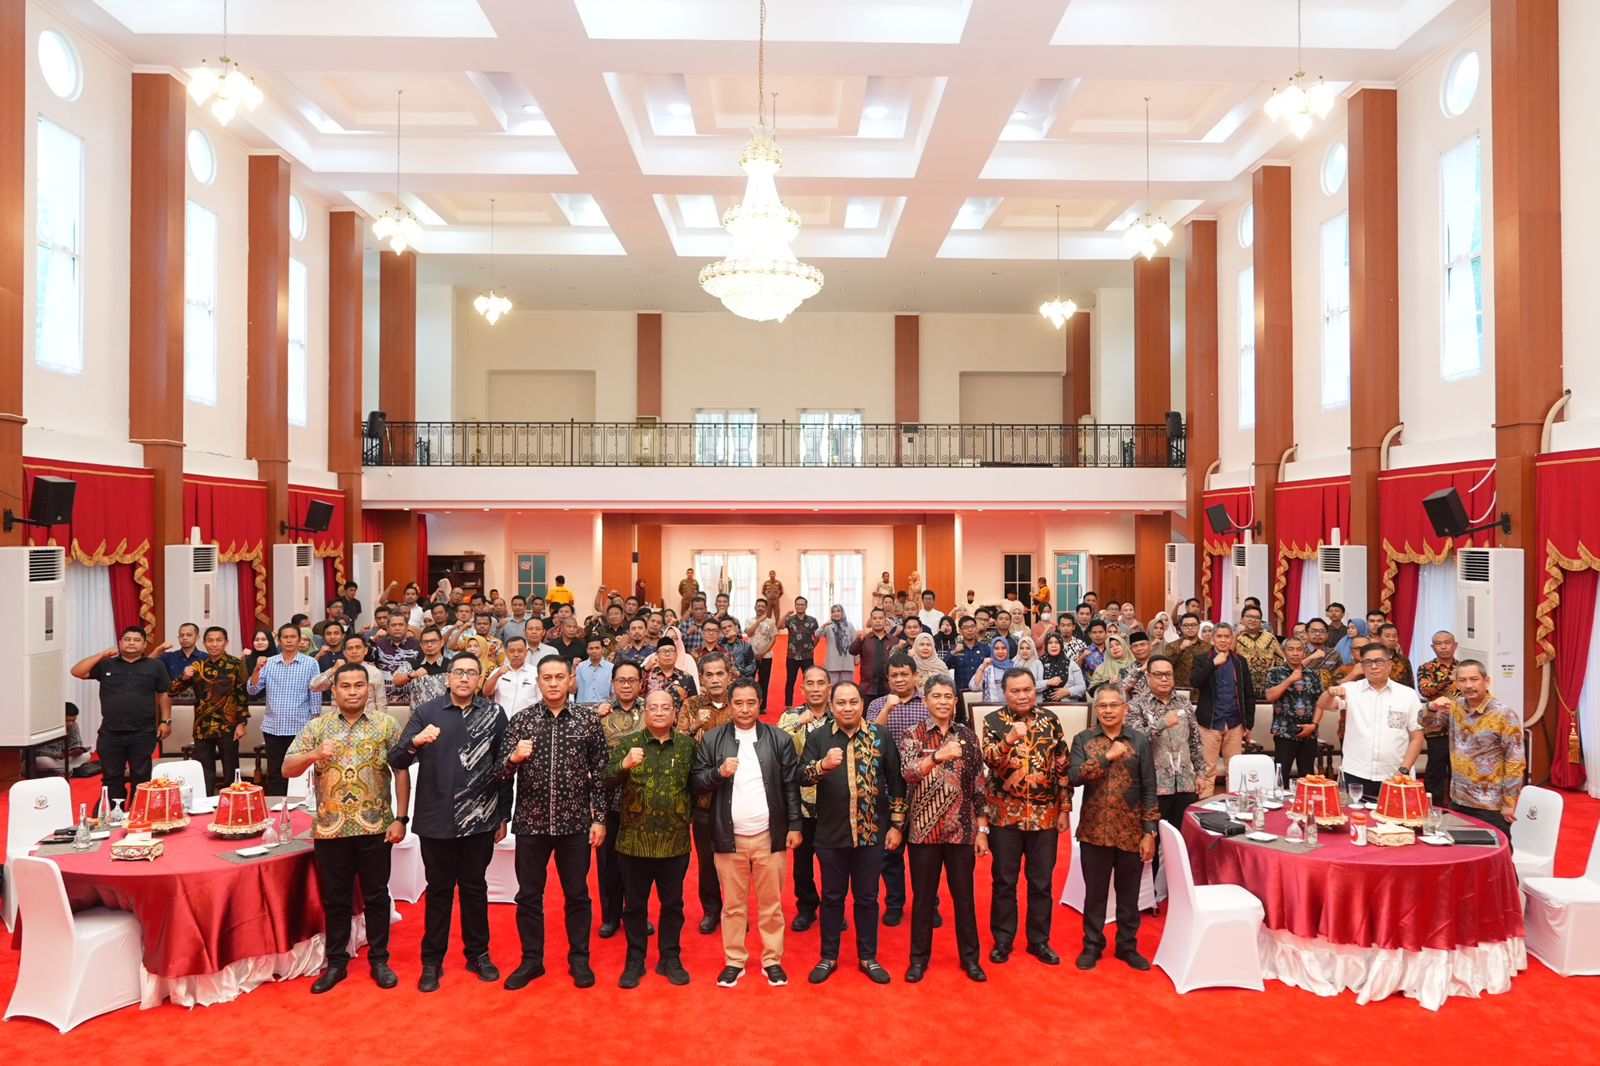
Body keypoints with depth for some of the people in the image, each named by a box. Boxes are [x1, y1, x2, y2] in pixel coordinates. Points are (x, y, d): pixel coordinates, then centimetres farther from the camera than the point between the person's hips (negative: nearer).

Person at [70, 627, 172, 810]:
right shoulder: (106, 665, 9)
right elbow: (77, 672, -1)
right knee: (112, 778, 8)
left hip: (143, 733, -1)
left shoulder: (155, 666, 7)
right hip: (110, 733, 2)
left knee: (141, 778, 4)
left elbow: (164, 694, 8)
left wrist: (166, 721, 2)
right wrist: (102, 655, -8)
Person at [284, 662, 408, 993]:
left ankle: (379, 960, 23)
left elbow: (401, 772, -2)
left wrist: (400, 819, -7)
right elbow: (288, 770, -3)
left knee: (376, 896, 10)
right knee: (335, 899, 11)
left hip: (375, 828, -1)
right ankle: (336, 963, 25)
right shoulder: (317, 726, 1)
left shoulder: (386, 724, -2)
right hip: (330, 829, 1)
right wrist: (314, 754, -23)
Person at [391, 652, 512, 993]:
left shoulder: (494, 715, 0)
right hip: (437, 819, 0)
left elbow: (505, 768, 3)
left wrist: (504, 817, 4)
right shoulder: (426, 712, -2)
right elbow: (396, 761, -7)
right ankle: (432, 960, 21)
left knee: (475, 888, 12)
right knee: (438, 890, 9)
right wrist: (415, 742, -28)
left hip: (479, 820, 1)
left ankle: (478, 954, 26)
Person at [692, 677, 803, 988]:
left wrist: (794, 826, -1)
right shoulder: (712, 740, 2)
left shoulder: (779, 739, 1)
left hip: (769, 835, 0)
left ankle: (772, 960, 20)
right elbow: (698, 783, 2)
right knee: (733, 904, 9)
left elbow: (792, 785, 2)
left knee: (771, 903, 7)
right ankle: (734, 961, 22)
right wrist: (719, 772, -17)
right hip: (729, 836, 0)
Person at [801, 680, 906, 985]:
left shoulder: (880, 736, 0)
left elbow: (897, 782, 3)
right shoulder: (818, 737, -1)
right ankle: (828, 957, 26)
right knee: (832, 897, 12)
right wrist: (824, 765, -33)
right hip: (831, 833, 0)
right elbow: (803, 776, -13)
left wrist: (896, 825, 1)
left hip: (871, 833, 0)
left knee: (867, 897, 12)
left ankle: (868, 957, 27)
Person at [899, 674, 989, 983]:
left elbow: (979, 786, 6)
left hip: (962, 830, 2)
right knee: (923, 896, 9)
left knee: (964, 896, 11)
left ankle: (970, 957, 26)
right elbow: (908, 773, -22)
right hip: (924, 830, -2)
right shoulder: (913, 736, -4)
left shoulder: (968, 737, 3)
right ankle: (919, 957, 23)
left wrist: (982, 830, 3)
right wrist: (938, 756, -40)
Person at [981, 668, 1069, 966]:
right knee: (1004, 882, 8)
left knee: (1041, 882, 10)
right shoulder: (993, 721, -3)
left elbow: (1062, 767, 6)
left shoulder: (1050, 721, 3)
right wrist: (1010, 739, -35)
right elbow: (989, 759, -18)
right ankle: (1002, 940, 21)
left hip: (1045, 815, 2)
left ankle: (1039, 940, 24)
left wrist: (1065, 808, 3)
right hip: (1006, 815, -2)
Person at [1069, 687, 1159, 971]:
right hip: (1094, 831, 0)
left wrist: (1150, 832, -5)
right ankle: (1092, 945, 27)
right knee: (1095, 892, 12)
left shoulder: (1139, 741, 0)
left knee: (1129, 894, 12)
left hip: (1131, 832, 0)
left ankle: (1127, 946, 29)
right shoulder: (1082, 740, 0)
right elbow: (1075, 776, -15)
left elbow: (1149, 789, -1)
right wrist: (1108, 757, -21)